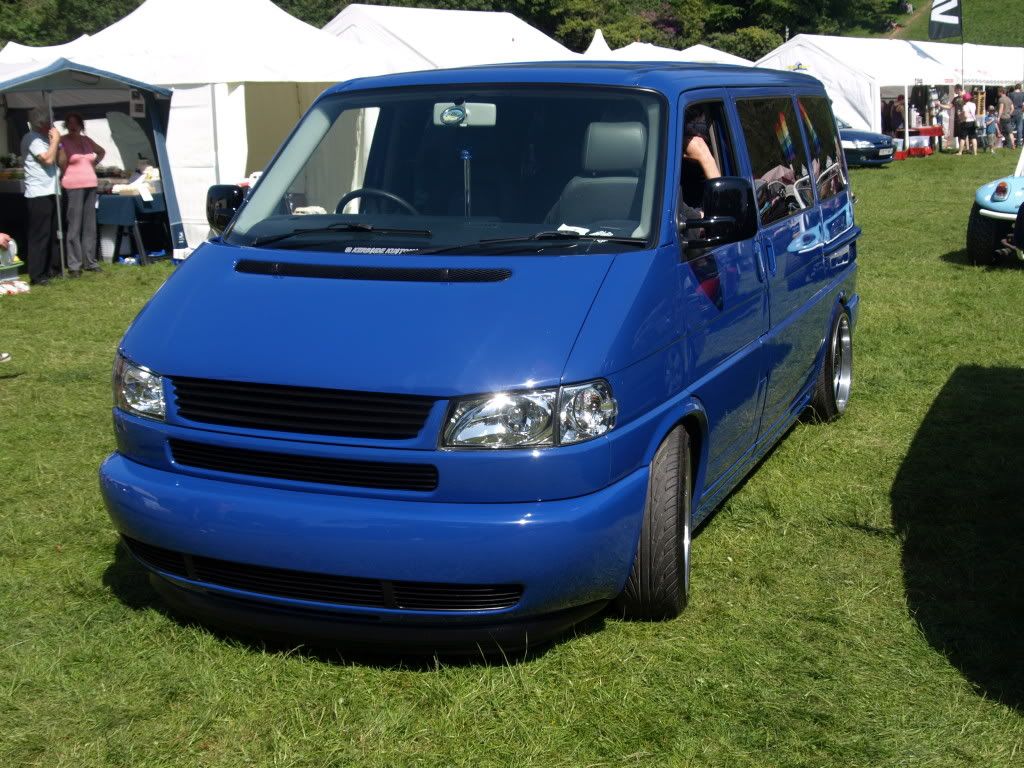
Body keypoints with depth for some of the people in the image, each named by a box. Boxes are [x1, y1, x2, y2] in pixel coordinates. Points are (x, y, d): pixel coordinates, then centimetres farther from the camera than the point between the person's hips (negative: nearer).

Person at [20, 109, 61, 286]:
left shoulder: (43, 138, 19)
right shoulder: (32, 139, -9)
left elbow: (60, 161, 19)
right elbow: (48, 159, -20)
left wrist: (55, 142, 9)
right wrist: (55, 141, -10)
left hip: (50, 192, 9)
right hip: (39, 194, -9)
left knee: (53, 234, 14)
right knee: (39, 235, -8)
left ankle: (52, 269, 22)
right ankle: (36, 276, -6)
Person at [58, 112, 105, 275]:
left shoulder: (87, 140, 12)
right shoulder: (63, 142, -4)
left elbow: (102, 151, 29)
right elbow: (61, 164, -13)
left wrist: (95, 163, 18)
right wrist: (60, 147, -18)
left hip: (91, 185, 6)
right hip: (73, 187, -6)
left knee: (90, 225, 9)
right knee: (74, 226, -9)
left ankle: (90, 261, 16)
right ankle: (74, 264, -6)